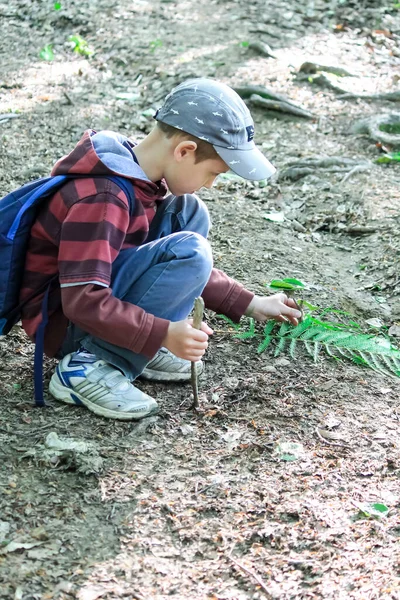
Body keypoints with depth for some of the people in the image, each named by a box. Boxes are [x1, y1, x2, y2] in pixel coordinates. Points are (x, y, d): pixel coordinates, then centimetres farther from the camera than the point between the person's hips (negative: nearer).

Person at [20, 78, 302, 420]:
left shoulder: (141, 175, 5)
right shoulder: (104, 199, -26)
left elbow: (185, 270, 15)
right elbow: (83, 302, -31)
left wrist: (249, 304, 11)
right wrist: (164, 334, -30)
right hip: (65, 320, -9)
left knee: (188, 213, 2)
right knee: (189, 252, -24)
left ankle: (136, 351, -1)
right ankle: (88, 366, -18)